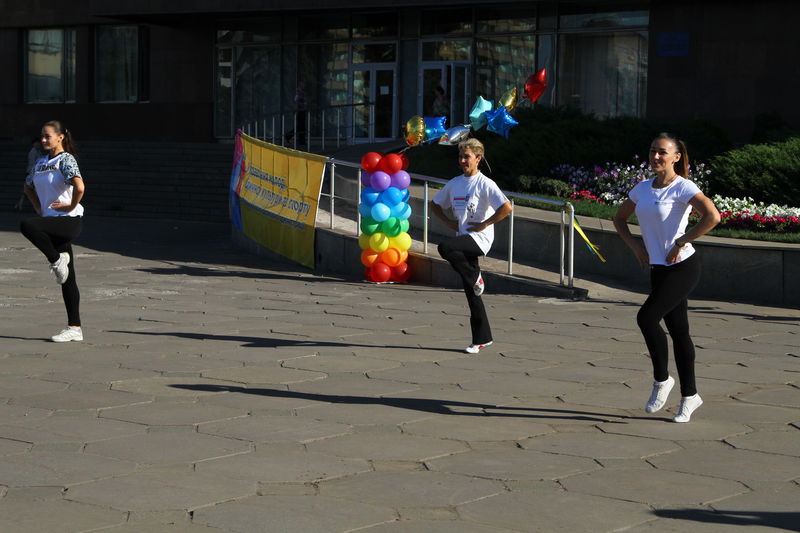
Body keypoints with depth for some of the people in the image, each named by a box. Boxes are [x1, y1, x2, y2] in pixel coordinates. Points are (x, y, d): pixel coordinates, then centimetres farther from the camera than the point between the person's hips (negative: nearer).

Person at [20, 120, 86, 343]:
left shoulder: (66, 160, -9)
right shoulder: (41, 162, 15)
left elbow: (79, 187, -26)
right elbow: (28, 186, 31)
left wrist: (72, 206, -14)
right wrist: (39, 208, 19)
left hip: (69, 221, -8)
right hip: (52, 221, 8)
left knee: (27, 225, -31)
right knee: (67, 279, 9)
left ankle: (57, 260, -11)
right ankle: (74, 328, 12)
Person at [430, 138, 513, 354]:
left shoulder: (485, 184, -8)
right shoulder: (454, 183, 12)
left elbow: (507, 208, -20)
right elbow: (435, 204, 27)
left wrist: (484, 224, -15)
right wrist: (448, 222, 11)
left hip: (480, 238, -7)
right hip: (463, 238, 7)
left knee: (445, 248, -33)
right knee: (471, 292, 7)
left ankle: (475, 277, -10)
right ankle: (482, 338, 14)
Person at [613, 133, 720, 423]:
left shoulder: (683, 188, -12)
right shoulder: (643, 189, 9)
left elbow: (712, 216, -26)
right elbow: (619, 218, 23)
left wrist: (681, 243, -19)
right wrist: (634, 244, 8)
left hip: (683, 267, -7)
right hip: (659, 268, 7)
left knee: (647, 317, -17)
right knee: (678, 331, 11)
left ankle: (661, 379, 1)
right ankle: (689, 395, 19)